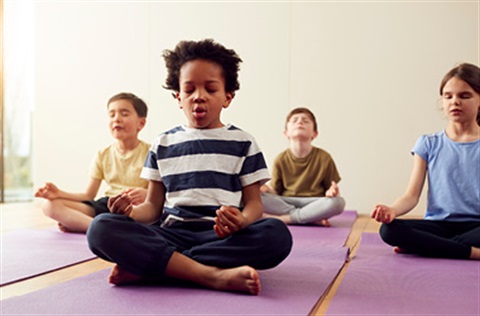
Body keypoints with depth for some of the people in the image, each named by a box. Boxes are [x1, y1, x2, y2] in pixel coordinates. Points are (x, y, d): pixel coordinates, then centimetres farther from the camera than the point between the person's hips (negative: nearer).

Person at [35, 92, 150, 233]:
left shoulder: (149, 153, -2)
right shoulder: (103, 155, 11)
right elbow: (89, 195, 10)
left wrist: (145, 194, -32)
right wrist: (60, 193, -6)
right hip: (106, 205, 4)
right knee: (50, 205, -10)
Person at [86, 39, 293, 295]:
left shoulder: (242, 143, 12)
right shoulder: (163, 144, 17)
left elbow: (254, 202, 7)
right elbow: (154, 205, 16)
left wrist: (241, 221, -18)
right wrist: (131, 212, -9)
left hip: (221, 236, 0)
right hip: (171, 234, 1)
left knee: (276, 235, -34)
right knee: (101, 228, -25)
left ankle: (144, 268, -27)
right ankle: (212, 275, -33)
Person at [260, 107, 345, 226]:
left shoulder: (324, 158, 1)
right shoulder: (281, 160, 4)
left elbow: (330, 188, 5)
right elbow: (276, 191, 6)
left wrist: (331, 192, -19)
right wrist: (267, 188, -17)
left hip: (313, 202, 0)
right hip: (285, 203, 1)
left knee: (338, 202, -32)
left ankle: (285, 218, -25)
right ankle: (313, 218, -25)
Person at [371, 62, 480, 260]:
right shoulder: (429, 144, 9)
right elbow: (412, 195, 1)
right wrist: (392, 210, -21)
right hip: (438, 224, 1)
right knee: (389, 229, -29)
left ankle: (423, 245, -21)